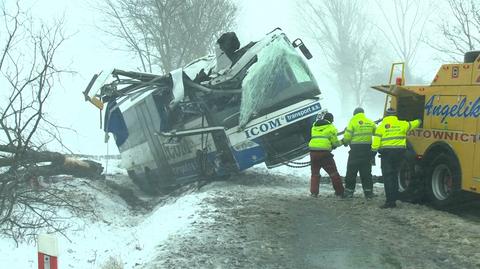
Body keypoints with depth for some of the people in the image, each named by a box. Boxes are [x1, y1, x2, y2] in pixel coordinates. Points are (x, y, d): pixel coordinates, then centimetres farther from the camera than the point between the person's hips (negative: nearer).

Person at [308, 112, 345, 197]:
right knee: (333, 173, 6)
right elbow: (335, 142, 0)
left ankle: (314, 192, 6)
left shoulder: (314, 126, 17)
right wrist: (341, 142, 21)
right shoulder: (331, 127, 3)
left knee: (315, 173, 16)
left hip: (313, 150, 4)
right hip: (324, 152, -4)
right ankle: (340, 192, 7)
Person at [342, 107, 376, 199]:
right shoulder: (370, 122, 8)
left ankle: (349, 191, 4)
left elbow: (347, 136, -9)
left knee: (351, 171, 3)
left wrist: (345, 142, 10)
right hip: (367, 149, 4)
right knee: (366, 172, 10)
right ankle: (368, 192, 9)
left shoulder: (353, 121, -5)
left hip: (356, 149, -4)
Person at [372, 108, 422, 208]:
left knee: (387, 177, -5)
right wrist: (419, 121, 47)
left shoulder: (382, 126, 0)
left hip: (387, 152, -4)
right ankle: (393, 200, 17)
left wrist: (373, 151, -4)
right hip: (399, 152, 4)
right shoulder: (402, 124, 9)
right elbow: (412, 124, 27)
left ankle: (389, 201, -12)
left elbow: (376, 140, -7)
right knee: (394, 176, 15)